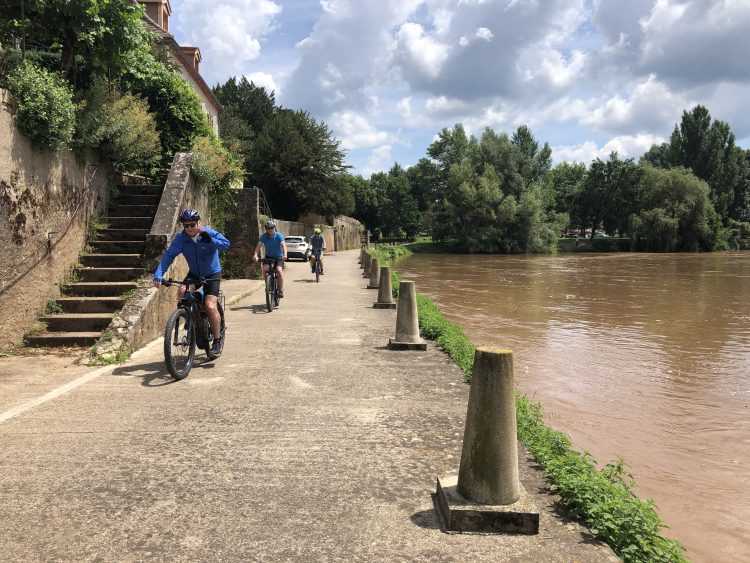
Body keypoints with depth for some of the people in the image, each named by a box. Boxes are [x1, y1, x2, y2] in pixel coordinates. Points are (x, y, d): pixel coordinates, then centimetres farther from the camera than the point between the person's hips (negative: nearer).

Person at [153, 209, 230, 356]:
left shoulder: (210, 233, -18)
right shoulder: (181, 238, -11)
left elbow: (226, 245, -33)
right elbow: (168, 255, -20)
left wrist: (208, 239, -47)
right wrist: (158, 275, -33)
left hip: (212, 275, -3)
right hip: (194, 274, 3)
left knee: (210, 306, -19)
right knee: (183, 292, -26)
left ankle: (217, 340, -3)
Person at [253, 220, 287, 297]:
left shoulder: (279, 236, -14)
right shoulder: (264, 236, -10)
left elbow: (283, 245, -28)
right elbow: (259, 245, -21)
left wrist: (285, 255, -46)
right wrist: (255, 255, -40)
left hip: (279, 257, -2)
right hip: (268, 256, 2)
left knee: (279, 270, -26)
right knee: (265, 269, -24)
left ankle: (281, 290, -13)